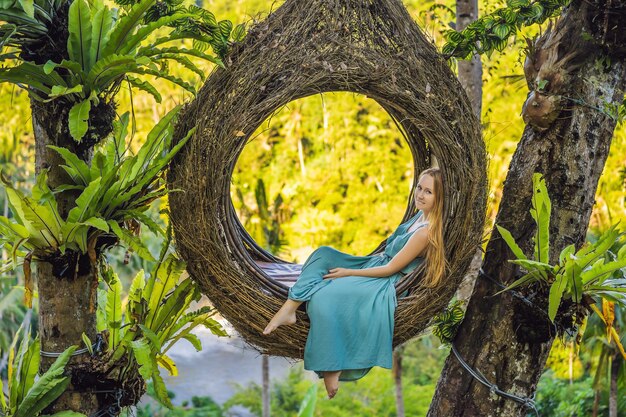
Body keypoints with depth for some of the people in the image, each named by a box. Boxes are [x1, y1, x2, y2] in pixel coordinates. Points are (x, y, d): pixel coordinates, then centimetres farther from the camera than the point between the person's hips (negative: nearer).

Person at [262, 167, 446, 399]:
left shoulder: (426, 232, -22)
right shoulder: (420, 215, 5)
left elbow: (391, 268, -19)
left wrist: (348, 272, -13)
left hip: (383, 283, -10)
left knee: (323, 296, -24)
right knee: (323, 254, 3)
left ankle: (331, 370, -19)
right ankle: (289, 309, -10)